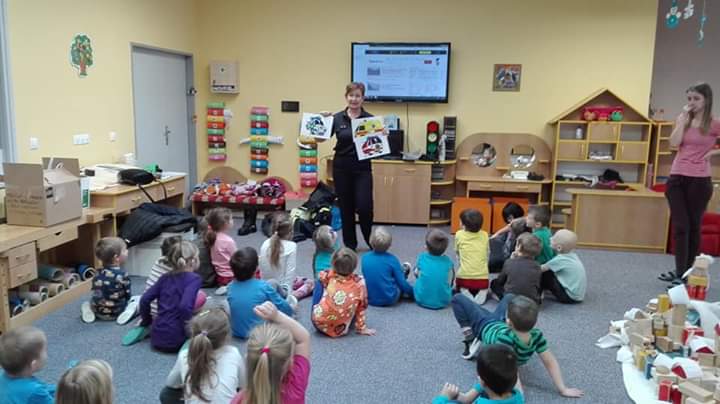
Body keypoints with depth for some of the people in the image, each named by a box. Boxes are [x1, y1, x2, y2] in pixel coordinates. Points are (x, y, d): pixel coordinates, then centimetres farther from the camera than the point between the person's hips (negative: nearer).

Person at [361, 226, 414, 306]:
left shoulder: (365, 257, -5)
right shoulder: (392, 259, -14)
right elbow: (402, 283, -10)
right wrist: (413, 292, 7)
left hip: (370, 299, 3)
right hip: (389, 300, -3)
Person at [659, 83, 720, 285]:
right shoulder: (682, 119, 8)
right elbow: (674, 143, -7)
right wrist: (683, 118, -6)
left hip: (699, 180, -2)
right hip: (677, 178, 3)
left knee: (693, 226, 7)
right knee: (680, 226, -1)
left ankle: (687, 272, 17)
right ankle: (680, 273, -1)